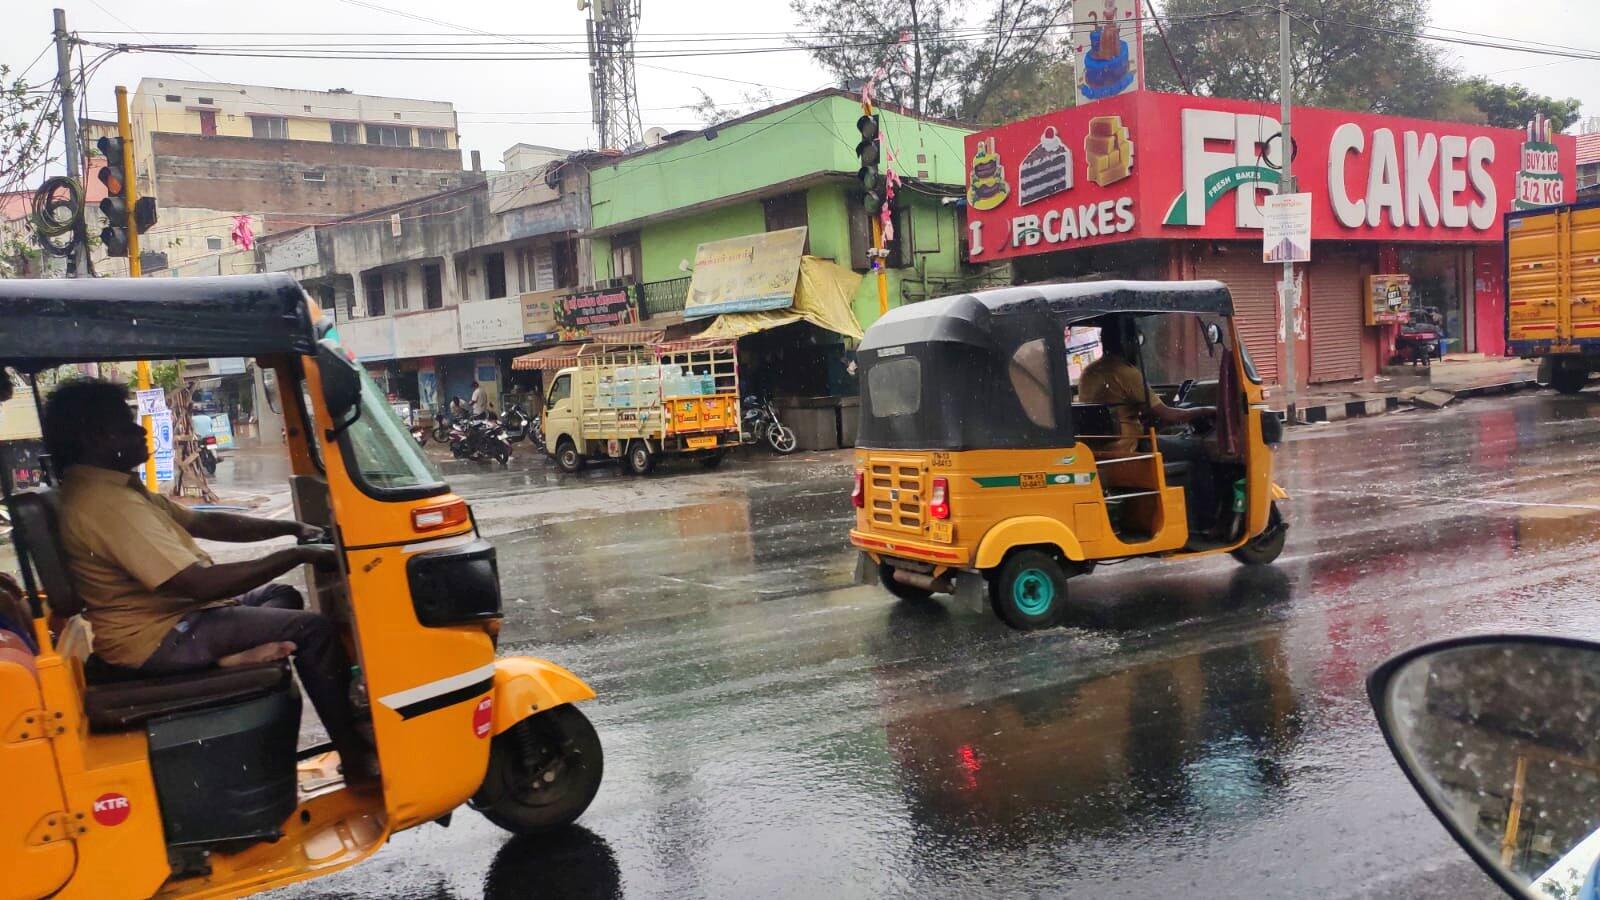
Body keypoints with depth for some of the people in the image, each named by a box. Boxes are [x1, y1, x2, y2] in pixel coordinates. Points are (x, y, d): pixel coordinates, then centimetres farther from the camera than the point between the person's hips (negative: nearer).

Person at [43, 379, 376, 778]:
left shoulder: (114, 488, 7)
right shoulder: (107, 504, -25)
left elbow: (205, 523, 13)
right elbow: (201, 583, -30)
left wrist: (292, 528, 5)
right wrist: (299, 555, -24)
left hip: (164, 615, 11)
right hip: (157, 638, -11)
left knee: (283, 595, 23)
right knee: (313, 629, -12)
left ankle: (237, 654, -2)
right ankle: (354, 754, -6)